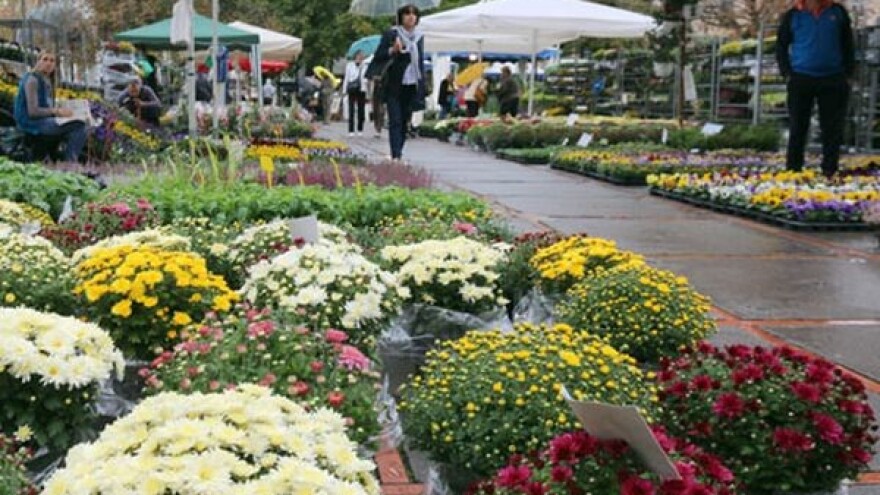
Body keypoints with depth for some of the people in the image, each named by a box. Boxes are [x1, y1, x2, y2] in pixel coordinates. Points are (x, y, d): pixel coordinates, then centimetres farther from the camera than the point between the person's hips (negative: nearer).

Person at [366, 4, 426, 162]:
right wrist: (393, 50, -23)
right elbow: (378, 56, -5)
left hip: (411, 86, 4)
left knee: (405, 120, 7)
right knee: (395, 120, -9)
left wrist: (422, 87, 13)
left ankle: (398, 153, 17)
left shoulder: (419, 37, 11)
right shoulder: (391, 34, -3)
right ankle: (396, 156, -13)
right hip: (394, 85, -4)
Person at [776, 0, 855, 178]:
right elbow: (781, 45, 9)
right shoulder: (793, 15, 4)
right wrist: (786, 73, -1)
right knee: (797, 130, 2)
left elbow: (848, 44, 11)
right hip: (801, 80, -1)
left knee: (832, 130, 3)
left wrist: (848, 73, 3)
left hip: (833, 80, 1)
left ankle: (830, 174, 10)